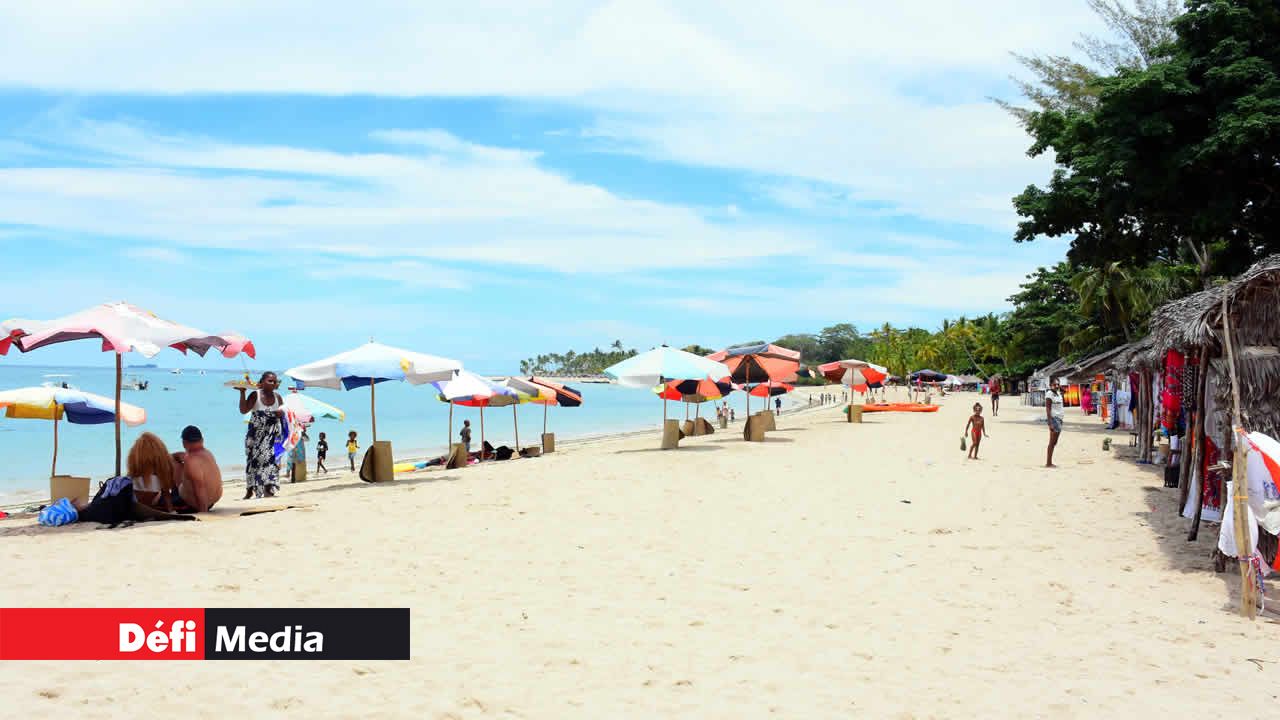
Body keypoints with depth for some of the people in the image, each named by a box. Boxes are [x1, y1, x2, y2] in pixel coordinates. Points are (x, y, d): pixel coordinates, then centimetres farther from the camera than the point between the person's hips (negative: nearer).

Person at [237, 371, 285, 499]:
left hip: (272, 433, 2)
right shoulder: (255, 395, -8)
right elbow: (243, 410, -17)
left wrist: (282, 413, -11)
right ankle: (250, 490, 14)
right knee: (254, 459, 3)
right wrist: (242, 393, -23)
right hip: (256, 433, -2)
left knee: (271, 458, -8)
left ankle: (268, 489, -7)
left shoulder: (277, 397, 3)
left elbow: (283, 411, 14)